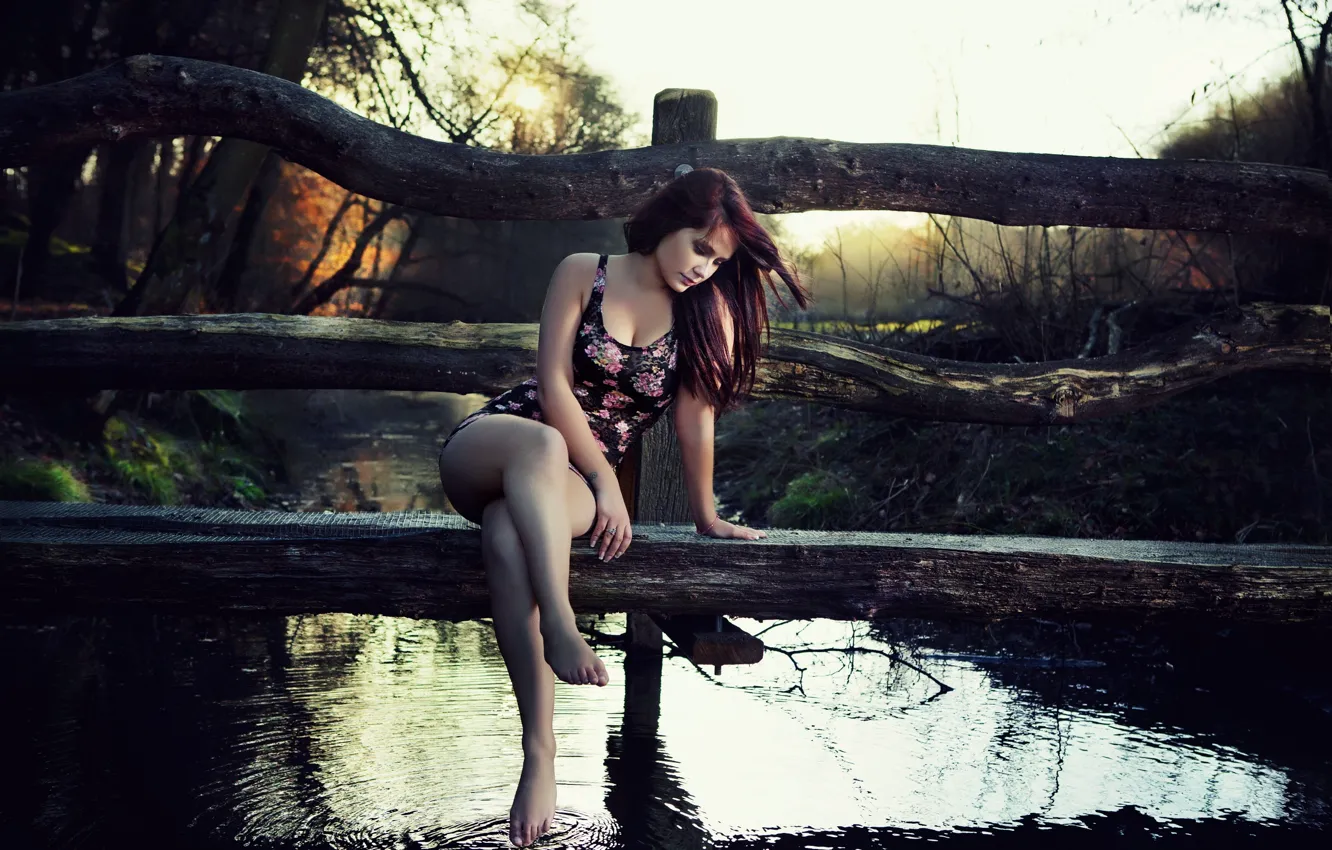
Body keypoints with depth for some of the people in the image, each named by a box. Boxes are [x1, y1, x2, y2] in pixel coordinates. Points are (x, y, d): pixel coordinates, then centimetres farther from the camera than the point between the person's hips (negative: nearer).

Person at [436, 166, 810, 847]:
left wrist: (705, 516, 3)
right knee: (542, 442, -41)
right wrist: (606, 482, -12)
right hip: (488, 446, 0)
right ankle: (561, 628, -52)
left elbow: (696, 419, 4)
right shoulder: (584, 274, 1)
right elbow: (554, 382, -6)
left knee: (507, 537, -38)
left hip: (566, 482, 0)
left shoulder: (702, 313, 5)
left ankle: (538, 758, -44)